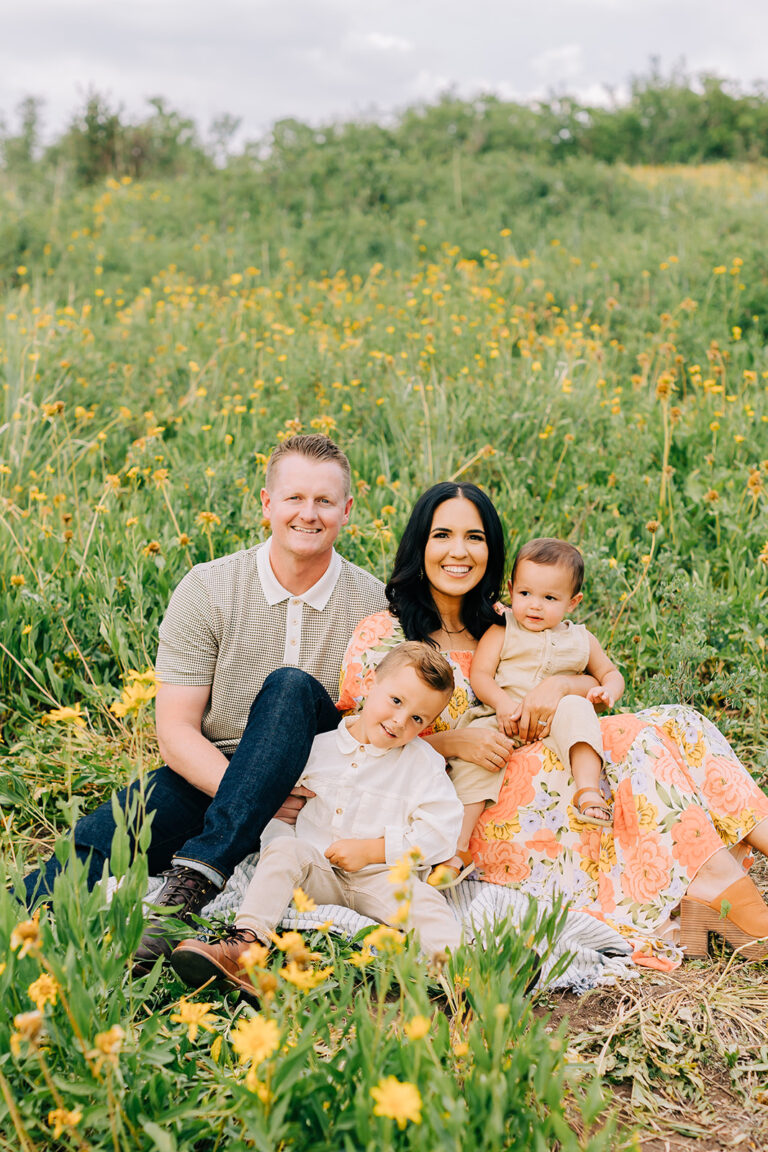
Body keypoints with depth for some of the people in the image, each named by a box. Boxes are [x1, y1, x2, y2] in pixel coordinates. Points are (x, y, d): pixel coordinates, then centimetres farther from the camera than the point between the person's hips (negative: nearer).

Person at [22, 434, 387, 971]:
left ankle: (194, 880, -39)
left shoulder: (374, 604, -2)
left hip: (314, 786, 0)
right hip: (210, 777, 1)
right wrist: (255, 797, -22)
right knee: (102, 838, -28)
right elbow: (176, 732, -7)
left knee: (291, 688, -31)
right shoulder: (207, 589, -3)